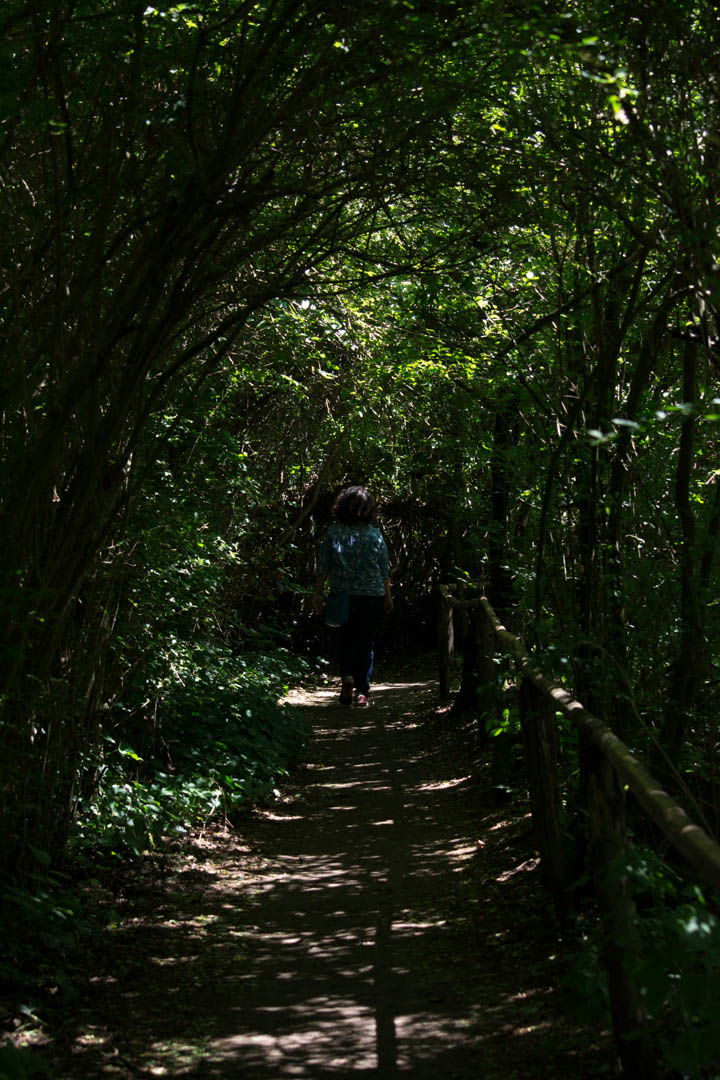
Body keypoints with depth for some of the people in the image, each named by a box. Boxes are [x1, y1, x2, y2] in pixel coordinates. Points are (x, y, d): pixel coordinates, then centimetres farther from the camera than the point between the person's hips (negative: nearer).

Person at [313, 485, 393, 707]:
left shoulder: (333, 532, -5)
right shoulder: (374, 534, -3)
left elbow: (322, 567, -3)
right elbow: (385, 570, 2)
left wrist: (318, 593, 5)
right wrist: (388, 597, 12)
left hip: (342, 596, 0)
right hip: (372, 597, 0)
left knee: (346, 639, 17)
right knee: (366, 642, 9)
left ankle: (347, 676, -5)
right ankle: (362, 691, 7)